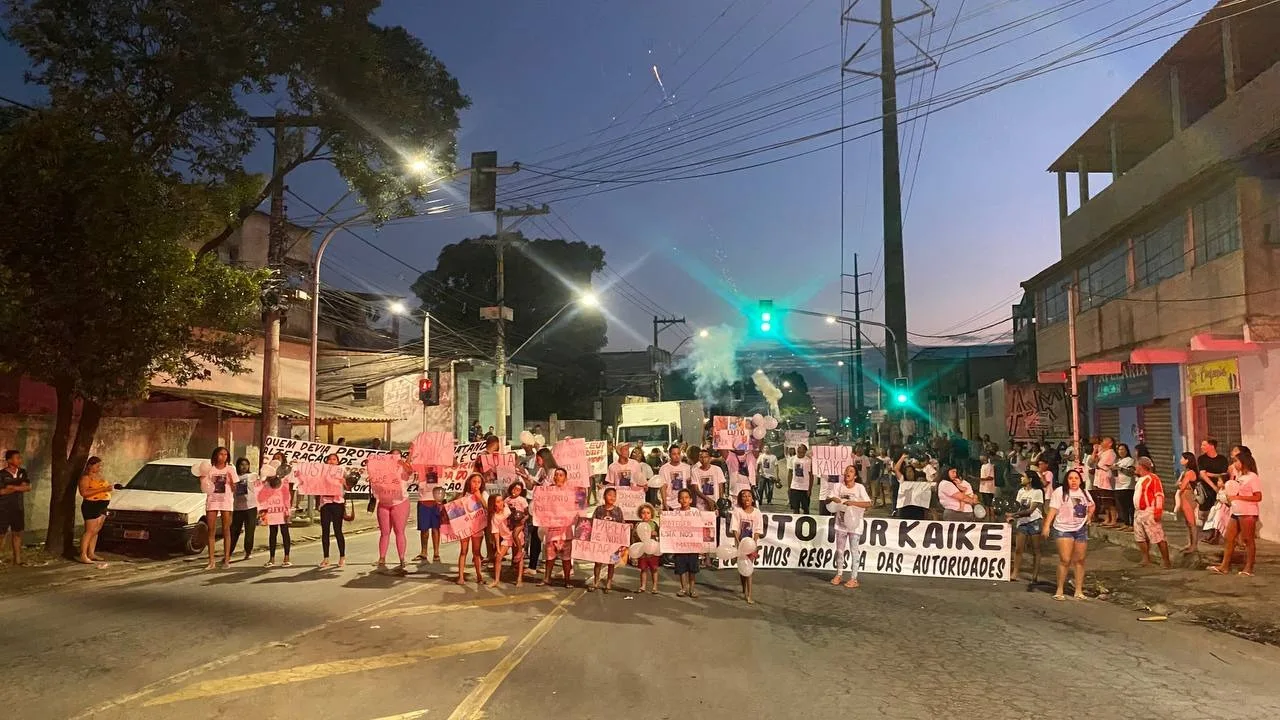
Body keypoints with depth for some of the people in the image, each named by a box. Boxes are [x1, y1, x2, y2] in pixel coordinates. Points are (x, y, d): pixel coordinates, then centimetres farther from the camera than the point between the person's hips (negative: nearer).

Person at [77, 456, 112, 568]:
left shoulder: (100, 475, 18)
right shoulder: (85, 477, -9)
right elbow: (84, 492, -21)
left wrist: (108, 488, 13)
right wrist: (102, 489, -24)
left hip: (102, 507, 9)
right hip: (91, 506, -9)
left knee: (96, 531, 10)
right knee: (90, 531, -10)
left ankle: (91, 553, 15)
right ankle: (83, 555, -9)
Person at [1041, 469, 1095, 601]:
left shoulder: (1084, 493, 10)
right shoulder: (1060, 492, -8)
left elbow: (1092, 505, 29)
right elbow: (1053, 510, -13)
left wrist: (1089, 515, 12)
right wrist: (1047, 526, -21)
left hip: (1081, 529, 5)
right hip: (1063, 529, -5)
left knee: (1080, 560, 7)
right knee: (1065, 560, -11)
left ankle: (1079, 590, 16)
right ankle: (1060, 590, -2)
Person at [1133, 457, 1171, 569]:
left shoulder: (1153, 478, -12)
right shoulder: (1141, 479, 16)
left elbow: (1159, 495, -17)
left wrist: (1158, 511, -22)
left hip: (1149, 512, -10)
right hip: (1138, 512, 10)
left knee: (1158, 538, -8)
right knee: (1140, 537, 12)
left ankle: (1167, 562, -4)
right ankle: (1146, 559, 22)